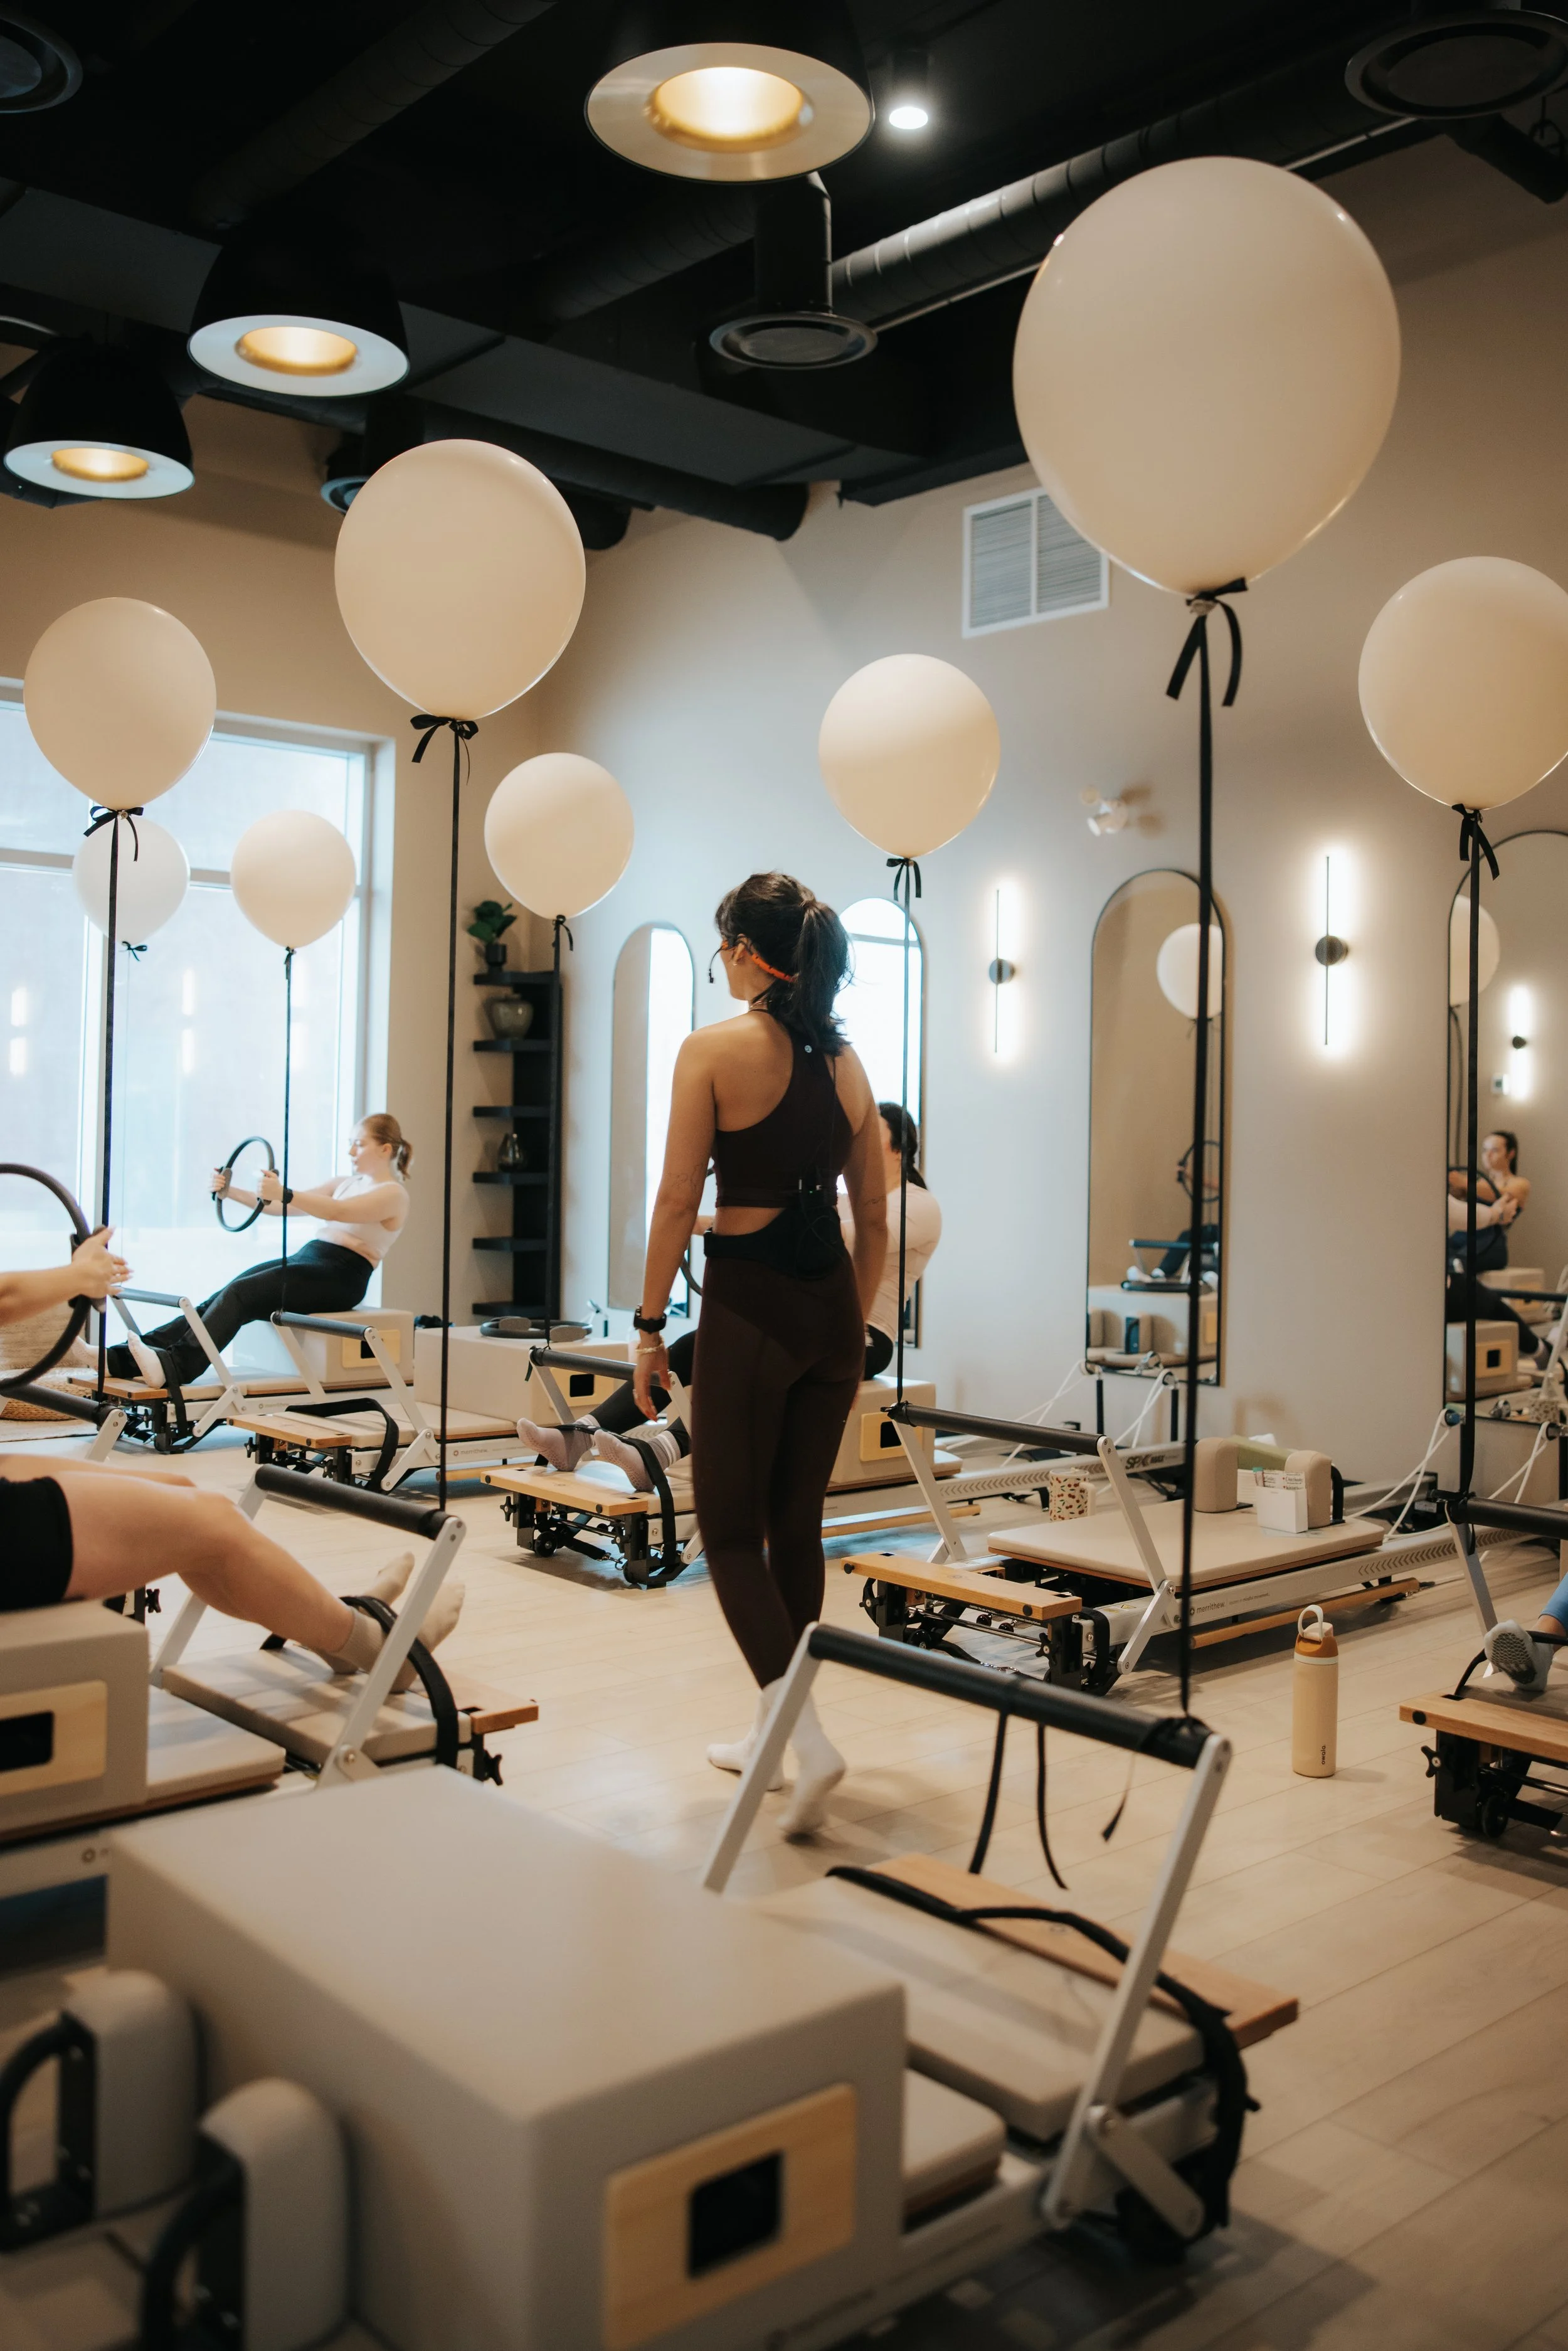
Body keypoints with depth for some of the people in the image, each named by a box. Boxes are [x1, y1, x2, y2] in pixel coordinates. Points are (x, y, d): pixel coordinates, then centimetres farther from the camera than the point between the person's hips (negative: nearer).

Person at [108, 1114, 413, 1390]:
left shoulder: (393, 1194, -3)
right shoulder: (344, 1184, 23)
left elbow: (337, 1212, -22)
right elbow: (280, 1207, 15)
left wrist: (283, 1193, -36)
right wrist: (232, 1192, 0)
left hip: (340, 1276, -7)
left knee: (239, 1295, -26)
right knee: (222, 1297, -13)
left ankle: (175, 1366, -42)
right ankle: (120, 1359, -24)